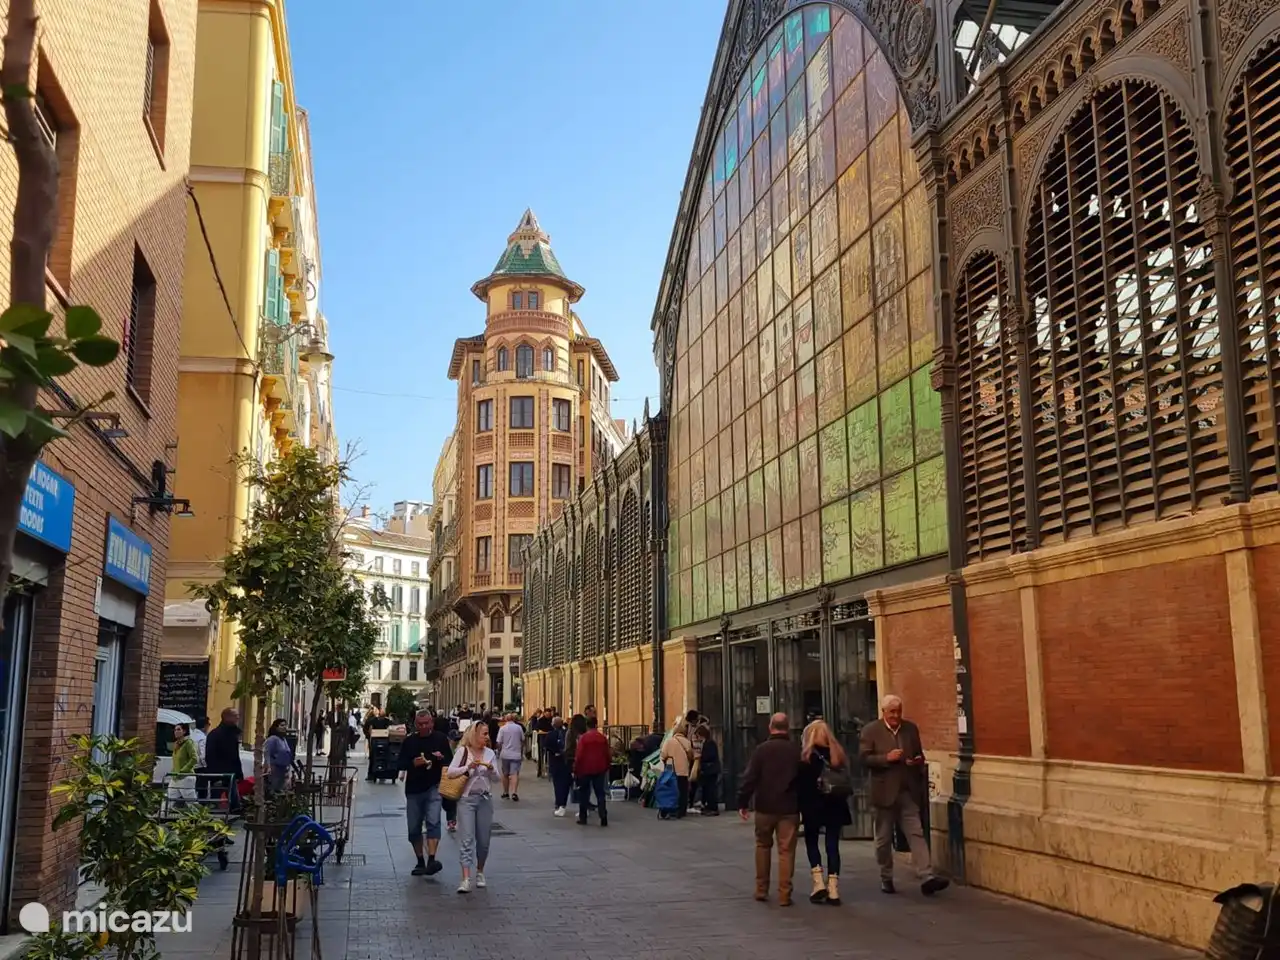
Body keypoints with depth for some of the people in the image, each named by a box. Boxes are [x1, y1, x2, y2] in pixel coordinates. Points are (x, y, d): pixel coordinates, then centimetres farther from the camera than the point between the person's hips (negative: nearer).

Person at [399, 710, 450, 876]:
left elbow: (450, 761, 7)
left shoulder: (441, 739, 1)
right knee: (414, 828, 8)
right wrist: (413, 763, -15)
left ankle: (431, 860, -26)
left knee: (433, 822, -20)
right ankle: (420, 862, 22)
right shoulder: (409, 741, 4)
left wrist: (442, 758, -15)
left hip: (434, 788, -3)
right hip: (413, 789, 3)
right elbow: (399, 763, 5)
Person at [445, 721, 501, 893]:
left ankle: (480, 873, 28)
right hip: (466, 798, -3)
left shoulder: (490, 753, 6)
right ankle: (466, 879, -14)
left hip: (485, 799, 4)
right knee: (466, 838, -10)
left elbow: (496, 779, 7)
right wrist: (468, 767, -18)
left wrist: (491, 769, -12)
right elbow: (450, 772, -8)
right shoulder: (463, 751, -3)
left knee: (483, 839, 9)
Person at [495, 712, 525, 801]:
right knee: (514, 774, -7)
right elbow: (522, 741, 10)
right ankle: (514, 792, -23)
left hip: (505, 754, 0)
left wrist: (499, 753, 10)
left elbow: (499, 743, -5)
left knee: (505, 774, 15)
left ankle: (505, 792, 24)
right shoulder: (519, 728, 1)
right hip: (516, 754, 0)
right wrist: (522, 752, 23)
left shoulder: (503, 728, -3)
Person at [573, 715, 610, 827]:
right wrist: (606, 768, 16)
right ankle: (603, 818, -5)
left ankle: (583, 818, 11)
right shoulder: (603, 738, 0)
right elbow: (607, 755, 3)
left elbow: (578, 755, -9)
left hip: (585, 769, -2)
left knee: (584, 794, 10)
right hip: (599, 769, 2)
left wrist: (575, 770, -1)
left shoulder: (583, 738, -8)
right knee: (600, 793, 5)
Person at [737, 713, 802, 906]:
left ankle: (761, 889, 19)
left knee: (763, 846, 17)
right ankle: (784, 894, 0)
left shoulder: (762, 749, -5)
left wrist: (742, 802, -3)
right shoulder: (797, 750, -1)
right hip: (789, 808, 0)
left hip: (765, 806, 0)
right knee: (786, 850, 2)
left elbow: (750, 778, -8)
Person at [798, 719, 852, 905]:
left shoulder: (806, 756, -7)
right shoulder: (838, 754, 6)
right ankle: (833, 889, 4)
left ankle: (819, 882, 2)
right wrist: (841, 800, 15)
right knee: (833, 845, 7)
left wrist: (801, 807, -6)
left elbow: (801, 785, -11)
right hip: (835, 806, 3)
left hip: (813, 806, -3)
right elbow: (847, 782, 7)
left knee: (811, 841, 14)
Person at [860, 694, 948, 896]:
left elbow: (919, 755, 17)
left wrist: (918, 761, -7)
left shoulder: (911, 728, 9)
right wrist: (887, 758, -21)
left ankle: (927, 878, -11)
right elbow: (864, 758, -9)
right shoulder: (870, 730, -4)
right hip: (885, 792, -2)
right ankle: (886, 879, 21)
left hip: (908, 791, 3)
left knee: (916, 834, -6)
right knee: (884, 839, 8)